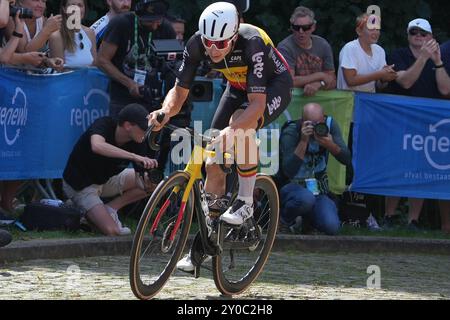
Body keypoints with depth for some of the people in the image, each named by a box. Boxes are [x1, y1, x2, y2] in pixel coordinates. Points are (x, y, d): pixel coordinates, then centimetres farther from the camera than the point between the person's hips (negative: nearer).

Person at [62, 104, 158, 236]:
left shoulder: (136, 144, -12)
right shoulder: (105, 125, -27)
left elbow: (140, 180, -14)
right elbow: (97, 146, -51)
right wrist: (133, 156, -55)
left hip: (105, 180, 7)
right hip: (80, 185, -7)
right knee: (111, 231, -24)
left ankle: (110, 209, -1)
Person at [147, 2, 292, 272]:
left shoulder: (252, 43, -38)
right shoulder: (197, 44, -24)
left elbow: (257, 103, -42)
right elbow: (180, 91, -17)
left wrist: (232, 130, -58)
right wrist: (164, 112, -39)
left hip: (274, 86, -5)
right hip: (239, 88, 5)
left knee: (240, 122, -37)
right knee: (214, 163, -4)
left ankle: (246, 202, -21)